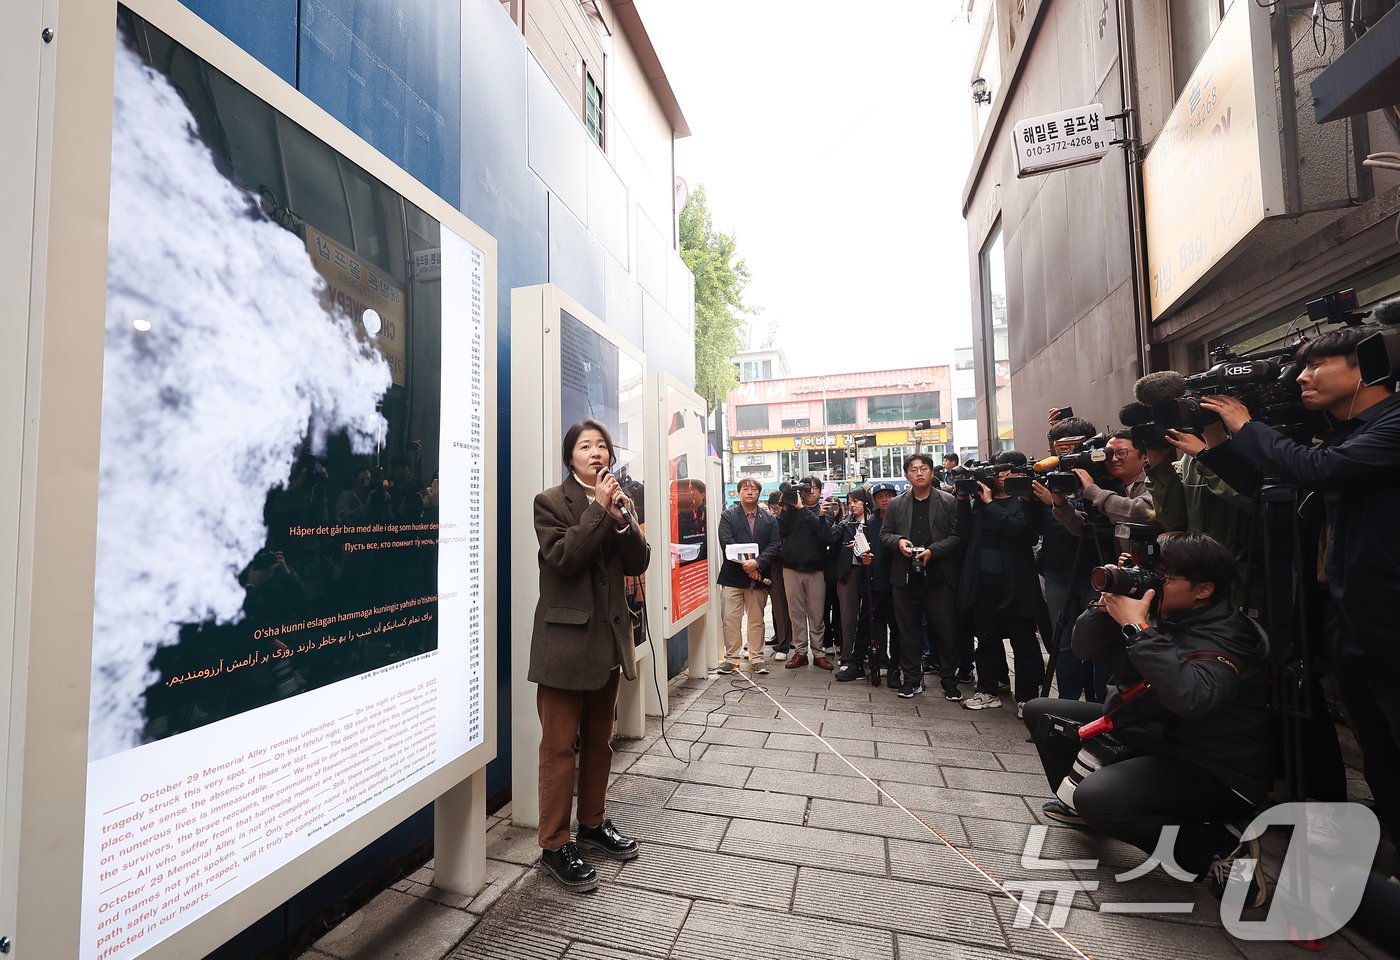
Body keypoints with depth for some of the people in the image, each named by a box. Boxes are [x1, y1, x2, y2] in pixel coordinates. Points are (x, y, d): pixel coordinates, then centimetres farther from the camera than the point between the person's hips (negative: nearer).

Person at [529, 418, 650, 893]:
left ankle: (592, 822, 35)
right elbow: (564, 559, -19)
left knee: (599, 740, 18)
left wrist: (620, 517, -13)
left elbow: (638, 564, 1)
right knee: (559, 745, 4)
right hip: (566, 637, -5)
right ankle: (555, 843, 20)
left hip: (609, 637, 6)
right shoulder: (550, 501, -6)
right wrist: (597, 508, -20)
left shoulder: (617, 501, 9)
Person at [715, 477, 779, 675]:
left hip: (759, 577, 2)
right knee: (730, 619, 0)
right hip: (733, 576, -2)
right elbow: (727, 544, -8)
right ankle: (732, 657, 13)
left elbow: (773, 546, 0)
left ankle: (756, 657, 22)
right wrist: (745, 564, -17)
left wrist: (757, 562, -15)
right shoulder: (728, 516, 4)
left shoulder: (769, 519, 10)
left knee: (757, 620, 10)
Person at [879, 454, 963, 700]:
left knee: (946, 630, 3)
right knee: (908, 630, 9)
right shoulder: (896, 504, 9)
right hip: (906, 577, 2)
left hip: (939, 576, -2)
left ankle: (949, 681, 20)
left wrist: (933, 550, -16)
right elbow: (885, 533, 12)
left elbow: (957, 535, -3)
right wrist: (898, 541, -9)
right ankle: (912, 679, 22)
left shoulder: (948, 502, 2)